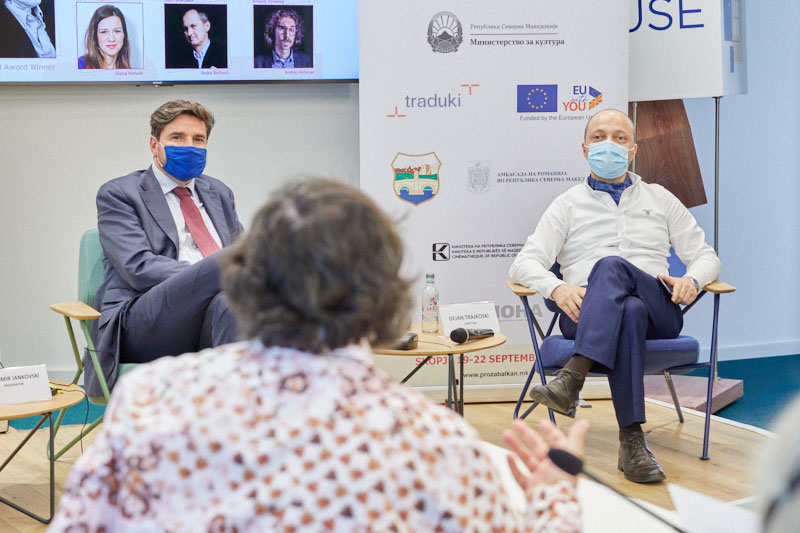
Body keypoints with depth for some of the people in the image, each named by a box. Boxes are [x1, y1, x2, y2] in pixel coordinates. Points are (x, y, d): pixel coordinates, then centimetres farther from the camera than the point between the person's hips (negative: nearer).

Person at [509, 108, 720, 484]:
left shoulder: (660, 199, 26)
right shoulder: (568, 205, 21)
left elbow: (705, 255, 22)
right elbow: (525, 262, 9)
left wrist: (691, 280, -4)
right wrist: (557, 289, -15)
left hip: (658, 309, 0)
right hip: (586, 315, 0)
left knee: (612, 266, -36)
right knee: (629, 312, -40)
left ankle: (571, 379, -53)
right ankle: (632, 440, -49)